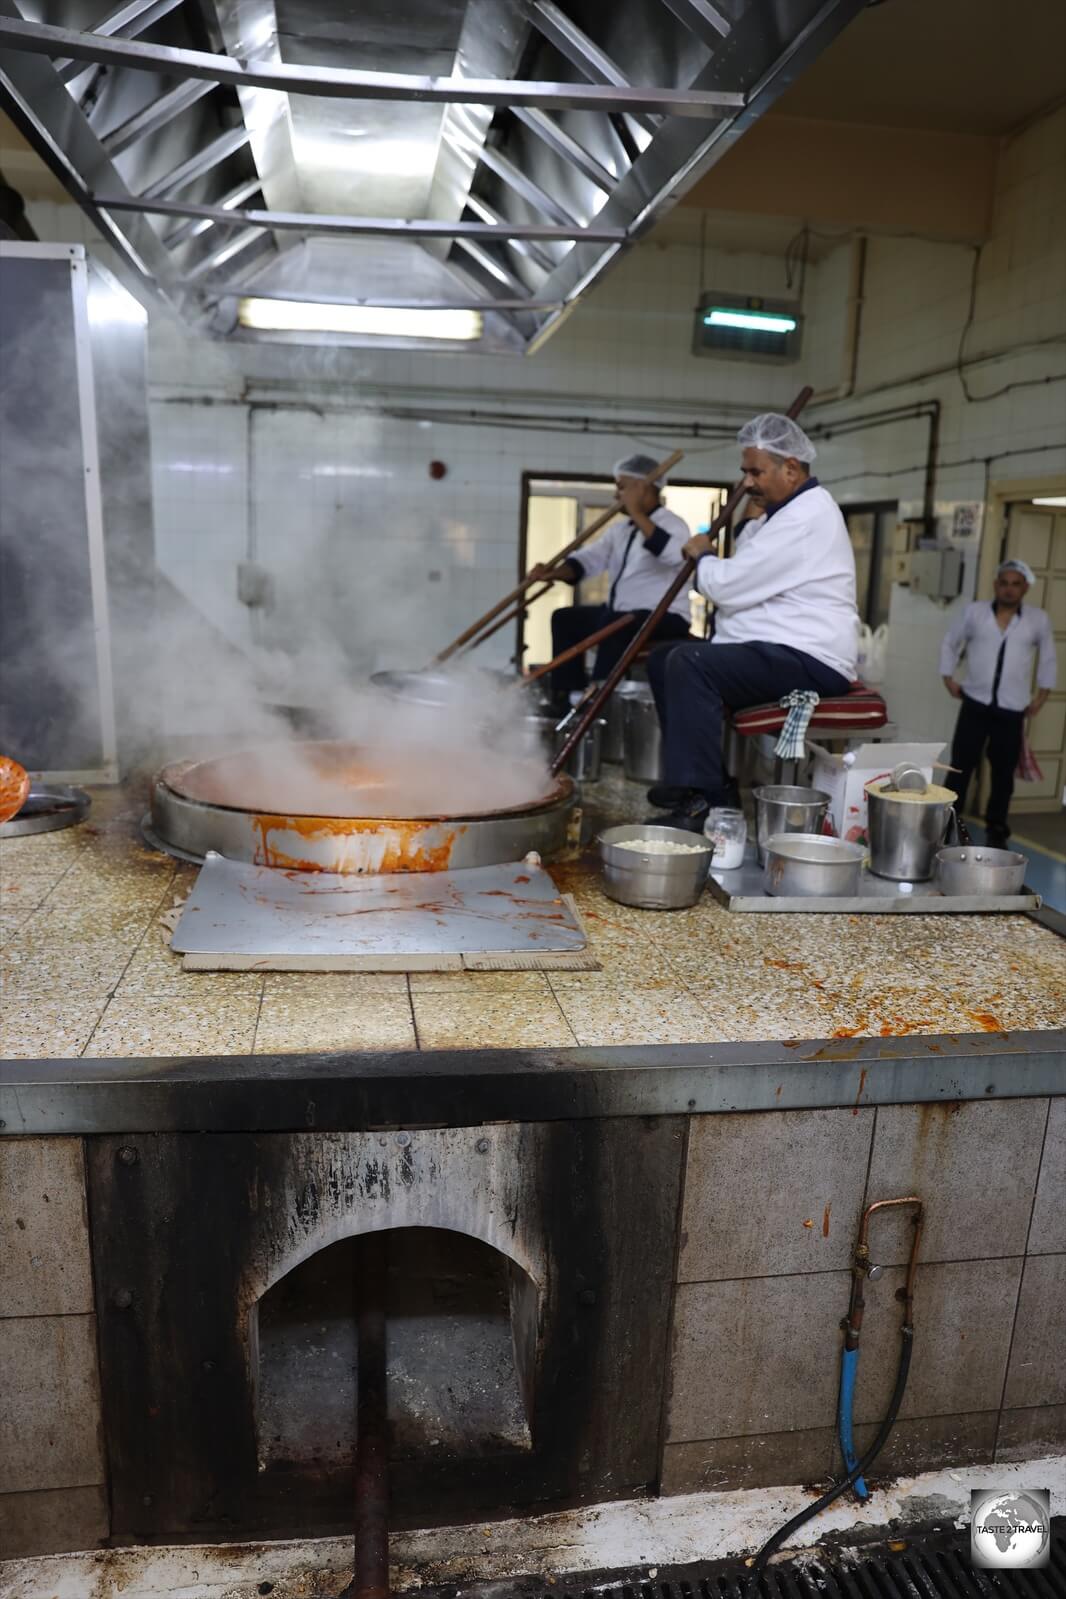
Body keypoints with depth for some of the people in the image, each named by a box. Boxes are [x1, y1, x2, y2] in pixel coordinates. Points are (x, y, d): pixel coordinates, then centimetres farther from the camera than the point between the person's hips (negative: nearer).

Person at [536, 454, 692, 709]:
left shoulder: (672, 524, -7)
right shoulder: (620, 529, 16)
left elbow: (673, 554, -30)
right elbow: (589, 559, 7)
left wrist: (637, 514, -26)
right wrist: (553, 572, -11)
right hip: (620, 616, 9)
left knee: (614, 625, -35)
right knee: (565, 618, 7)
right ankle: (567, 697, 4)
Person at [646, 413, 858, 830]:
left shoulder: (806, 517, -15)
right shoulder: (785, 513, 19)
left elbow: (727, 585, -19)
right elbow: (737, 584, 20)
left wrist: (703, 556, 0)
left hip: (809, 661, -11)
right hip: (774, 653, 11)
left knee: (688, 664, -29)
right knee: (663, 659, 10)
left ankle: (700, 802, -26)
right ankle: (712, 779, 9)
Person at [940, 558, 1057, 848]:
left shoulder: (1038, 619, 2)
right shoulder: (975, 611, 1)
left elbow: (1048, 657, 15)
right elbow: (950, 643, 13)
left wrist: (1041, 695, 12)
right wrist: (948, 678, 5)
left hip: (1012, 710, 1)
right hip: (975, 704, 0)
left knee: (1003, 772, 6)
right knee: (961, 766, 0)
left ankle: (996, 829, 19)